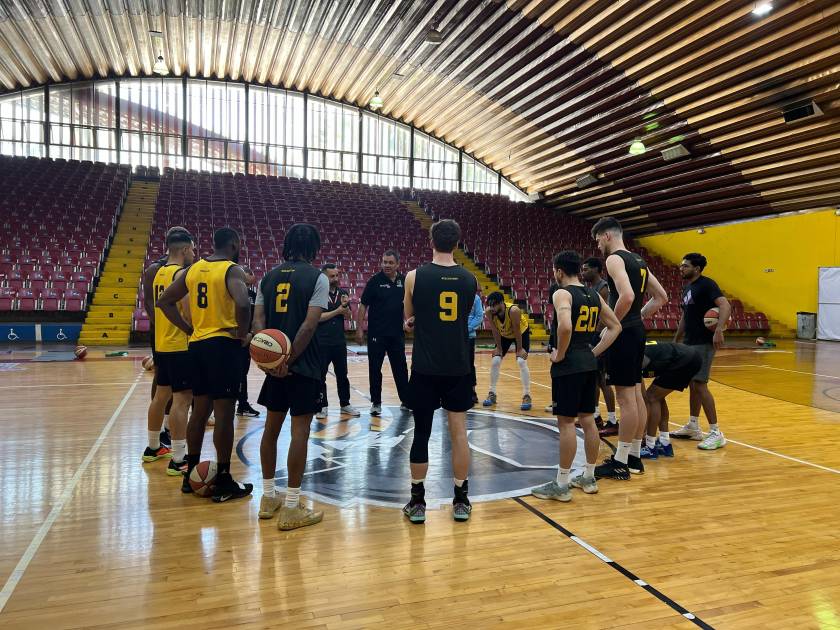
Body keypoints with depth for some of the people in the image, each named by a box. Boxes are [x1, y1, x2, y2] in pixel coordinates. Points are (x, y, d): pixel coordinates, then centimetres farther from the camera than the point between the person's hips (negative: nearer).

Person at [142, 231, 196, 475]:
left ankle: (153, 448, 32)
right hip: (180, 345, -10)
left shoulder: (159, 272, 14)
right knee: (182, 399, -7)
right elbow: (189, 313, -21)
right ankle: (178, 460, -6)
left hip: (161, 343, 10)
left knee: (161, 395, 19)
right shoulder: (182, 273, -14)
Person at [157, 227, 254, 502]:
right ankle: (223, 482, 5)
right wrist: (243, 333, -14)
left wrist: (189, 328, 13)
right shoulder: (232, 270, -11)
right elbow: (243, 303, -29)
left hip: (197, 344, 7)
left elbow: (164, 301, 14)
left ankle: (192, 475, 25)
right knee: (224, 413, -1)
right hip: (224, 345, -7)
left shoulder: (193, 269, 11)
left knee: (200, 410, 16)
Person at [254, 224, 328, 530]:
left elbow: (258, 318, 1)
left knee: (272, 427, 16)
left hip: (274, 363, 6)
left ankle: (268, 497, 27)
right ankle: (291, 508, 5)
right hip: (303, 366, -6)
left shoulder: (269, 276, 10)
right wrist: (290, 359, -13)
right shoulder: (317, 277, -7)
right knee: (300, 430, 0)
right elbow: (309, 324, -16)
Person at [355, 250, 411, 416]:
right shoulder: (375, 281, -6)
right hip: (376, 334, -2)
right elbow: (363, 306, -5)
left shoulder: (404, 281, 3)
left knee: (401, 368, 11)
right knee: (375, 369, 5)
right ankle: (376, 403, 18)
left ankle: (406, 401, 23)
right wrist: (359, 329, -9)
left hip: (397, 334, 3)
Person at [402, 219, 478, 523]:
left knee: (421, 433, 7)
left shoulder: (415, 276, -7)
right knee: (459, 431, 8)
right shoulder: (469, 279, 2)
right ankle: (461, 501, 16)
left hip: (425, 368, -2)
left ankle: (417, 503, 15)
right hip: (459, 367, 2)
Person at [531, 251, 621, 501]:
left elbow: (565, 326, -30)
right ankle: (589, 478, 25)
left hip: (568, 366, -8)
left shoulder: (562, 293, -12)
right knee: (588, 419, 14)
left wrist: (559, 354, -15)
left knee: (566, 422, -3)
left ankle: (561, 485, 5)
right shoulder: (594, 295, 12)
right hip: (589, 364, 8)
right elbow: (615, 326, 15)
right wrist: (594, 353, 12)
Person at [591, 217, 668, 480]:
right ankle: (634, 457, 22)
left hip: (623, 333, -10)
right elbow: (661, 297, 20)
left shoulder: (614, 259, -12)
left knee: (625, 397, -5)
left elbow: (627, 296, -28)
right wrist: (638, 317, 16)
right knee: (636, 394, 13)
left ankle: (621, 463, 3)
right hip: (637, 330, 10)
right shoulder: (638, 260, 17)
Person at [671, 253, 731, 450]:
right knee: (692, 383, 14)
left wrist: (719, 330, -37)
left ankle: (716, 434, -5)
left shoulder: (706, 284, -12)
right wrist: (675, 341, 23)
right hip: (690, 342, 9)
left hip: (704, 343, -9)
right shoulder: (687, 287, 15)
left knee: (700, 384, -12)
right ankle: (693, 427, 26)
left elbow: (725, 305, -25)